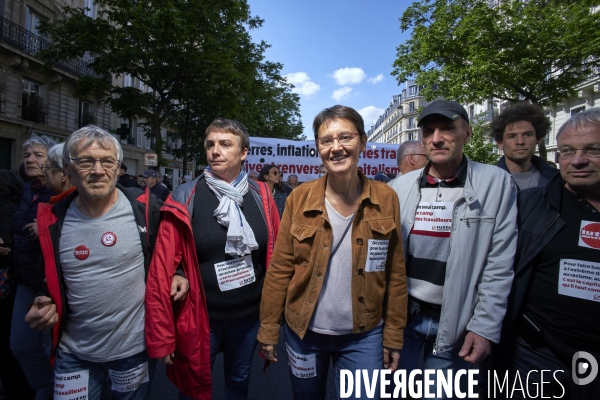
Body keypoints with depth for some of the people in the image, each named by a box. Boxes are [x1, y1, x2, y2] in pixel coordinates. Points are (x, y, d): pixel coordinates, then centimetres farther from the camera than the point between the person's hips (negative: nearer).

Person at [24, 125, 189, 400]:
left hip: (135, 347, -2)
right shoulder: (53, 219, -5)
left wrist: (174, 275, -15)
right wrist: (45, 302, -8)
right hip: (73, 352, 2)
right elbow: (51, 278, 11)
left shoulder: (146, 208, -15)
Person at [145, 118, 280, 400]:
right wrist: (161, 337, -12)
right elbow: (161, 270, -13)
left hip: (249, 315, 3)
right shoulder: (185, 200, -12)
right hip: (199, 318, -2)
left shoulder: (262, 197, -4)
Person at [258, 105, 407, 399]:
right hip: (303, 332, 1)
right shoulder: (299, 198, -10)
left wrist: (393, 337, 0)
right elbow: (279, 269, -6)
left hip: (363, 337, 0)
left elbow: (395, 274, -2)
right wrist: (268, 330, -4)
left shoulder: (386, 199, -8)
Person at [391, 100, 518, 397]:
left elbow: (499, 266, -8)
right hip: (402, 315, 3)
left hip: (454, 323, -2)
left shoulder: (496, 183, -7)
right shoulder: (402, 186, 0)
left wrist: (485, 327, -9)